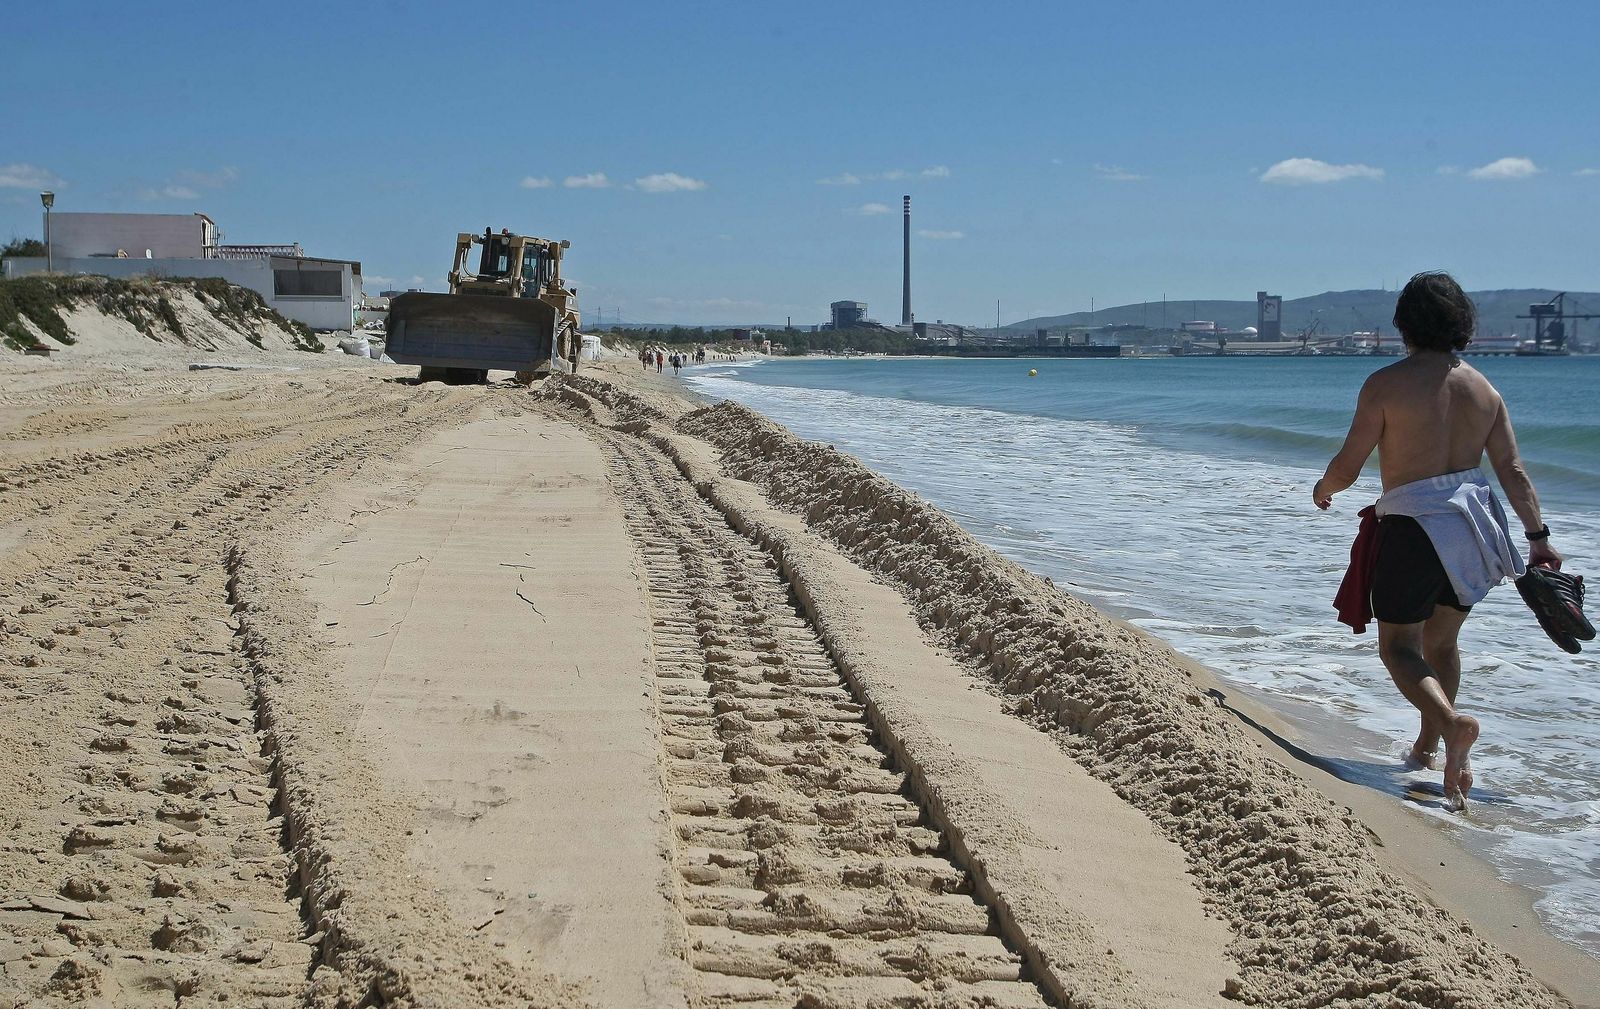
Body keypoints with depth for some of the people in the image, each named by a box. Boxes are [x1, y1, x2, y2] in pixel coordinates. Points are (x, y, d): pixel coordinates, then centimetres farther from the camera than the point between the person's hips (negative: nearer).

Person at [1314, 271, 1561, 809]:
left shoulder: (1386, 384, -10)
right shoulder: (1484, 388, 5)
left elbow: (1347, 467, -8)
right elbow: (1513, 469, 3)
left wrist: (1322, 490, 13)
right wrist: (1538, 537, 7)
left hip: (1413, 525, -6)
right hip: (1473, 526, 6)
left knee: (1399, 646, 1)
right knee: (1441, 642, 22)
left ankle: (1451, 723, -25)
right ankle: (1426, 745, 30)